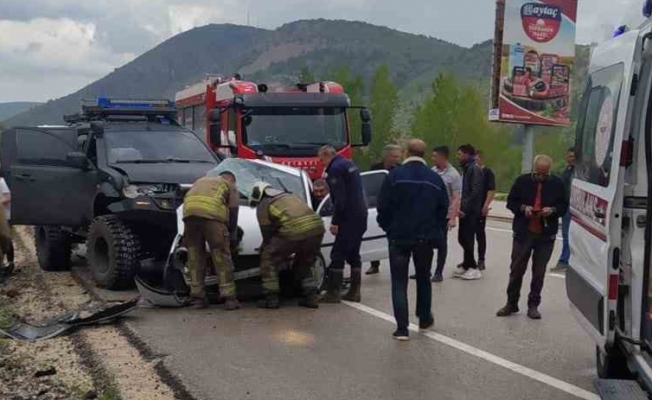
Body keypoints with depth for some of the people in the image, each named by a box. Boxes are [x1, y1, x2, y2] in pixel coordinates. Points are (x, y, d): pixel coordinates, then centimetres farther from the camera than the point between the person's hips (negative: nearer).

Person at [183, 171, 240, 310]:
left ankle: (197, 297, 15)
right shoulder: (230, 185, 25)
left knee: (195, 258, 13)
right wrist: (233, 237, 23)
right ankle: (229, 297, 2)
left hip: (189, 212, 4)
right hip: (212, 214, -4)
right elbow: (233, 212, 16)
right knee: (222, 258, 3)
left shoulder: (202, 181, 39)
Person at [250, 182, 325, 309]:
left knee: (268, 259, 12)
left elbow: (267, 233, 13)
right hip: (317, 228, 7)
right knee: (304, 263, 29)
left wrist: (264, 249, 31)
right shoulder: (290, 196, 36)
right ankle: (311, 297, 21)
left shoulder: (263, 206, 16)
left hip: (294, 231, -6)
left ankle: (271, 299, 10)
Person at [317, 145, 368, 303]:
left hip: (349, 218, -9)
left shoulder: (336, 169, -12)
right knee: (353, 254, 14)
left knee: (337, 255, -5)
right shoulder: (349, 164, 16)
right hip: (361, 216, 9)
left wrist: (335, 222, -15)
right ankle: (354, 292, 17)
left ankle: (333, 293, -3)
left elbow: (339, 198, -18)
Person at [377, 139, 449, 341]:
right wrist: (436, 233, 14)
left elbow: (383, 207, -8)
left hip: (399, 237, -3)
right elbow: (443, 210, 3)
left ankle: (402, 328, -3)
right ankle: (425, 319, 32)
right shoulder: (435, 178, 0)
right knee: (423, 279, 21)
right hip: (425, 238, 3)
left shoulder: (395, 176, -10)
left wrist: (388, 228, 8)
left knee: (399, 282, 3)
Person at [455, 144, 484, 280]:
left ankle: (472, 268, 5)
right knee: (463, 238, 12)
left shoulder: (474, 169, -12)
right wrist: (461, 207, 10)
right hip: (465, 210, 9)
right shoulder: (467, 169, 15)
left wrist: (465, 209, -18)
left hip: (470, 211, -9)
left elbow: (475, 192, -19)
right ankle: (467, 265, 22)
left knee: (467, 239, -4)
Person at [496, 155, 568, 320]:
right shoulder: (522, 181, 0)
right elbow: (511, 202, 5)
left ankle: (533, 305, 17)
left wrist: (552, 210, -14)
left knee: (539, 272, 6)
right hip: (523, 232, 0)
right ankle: (511, 303, 19)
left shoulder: (557, 184, 0)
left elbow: (564, 206, 6)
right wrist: (523, 208, -13)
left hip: (546, 235, 0)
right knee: (517, 269, 6)